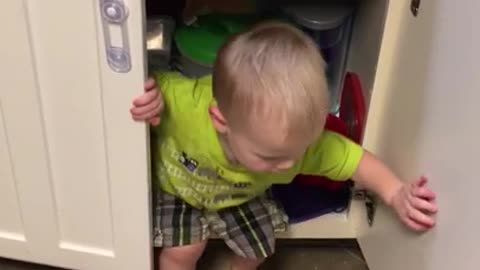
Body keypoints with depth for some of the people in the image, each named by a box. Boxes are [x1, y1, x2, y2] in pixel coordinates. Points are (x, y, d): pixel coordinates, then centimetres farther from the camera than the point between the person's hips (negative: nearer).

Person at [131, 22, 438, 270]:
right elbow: (148, 80, -29)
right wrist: (150, 99, -52)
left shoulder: (296, 142, -38)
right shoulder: (184, 103, -47)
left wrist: (396, 194, -39)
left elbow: (354, 158, -25)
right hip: (176, 187, -2)